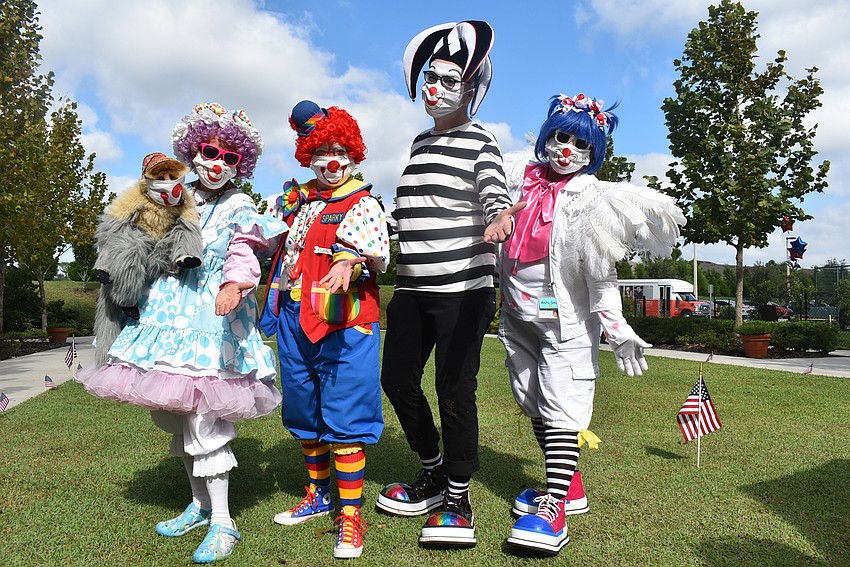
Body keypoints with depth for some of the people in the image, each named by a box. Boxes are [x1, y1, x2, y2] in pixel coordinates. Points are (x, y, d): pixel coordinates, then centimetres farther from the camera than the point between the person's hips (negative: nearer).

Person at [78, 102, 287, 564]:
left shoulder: (238, 207, -1)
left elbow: (243, 254, -17)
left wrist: (233, 285, -35)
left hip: (211, 317, -7)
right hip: (170, 309, 7)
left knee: (204, 418, -9)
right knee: (174, 413, 11)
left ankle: (222, 522, 2)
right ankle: (199, 504, 28)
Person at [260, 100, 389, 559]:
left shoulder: (361, 204, -5)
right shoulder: (296, 198, 15)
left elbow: (378, 254, -22)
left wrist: (350, 259, -41)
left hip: (343, 325, -7)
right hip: (293, 321, 7)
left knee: (344, 418, -5)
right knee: (302, 414, 16)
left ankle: (350, 515, 7)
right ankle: (318, 495, 34)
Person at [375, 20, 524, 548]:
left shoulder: (479, 141, -3)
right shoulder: (421, 142, 18)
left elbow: (495, 193, -19)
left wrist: (501, 217, -42)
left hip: (463, 290, -7)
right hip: (413, 288, 8)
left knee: (455, 390, -3)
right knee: (398, 378, 11)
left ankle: (458, 497, 16)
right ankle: (435, 473, 32)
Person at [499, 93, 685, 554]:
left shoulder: (591, 198, -6)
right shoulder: (522, 181, 8)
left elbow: (602, 274, -7)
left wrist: (616, 327, -11)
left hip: (564, 318, -6)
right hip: (518, 315, 6)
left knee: (562, 405, -9)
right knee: (534, 402, 12)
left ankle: (552, 509, -7)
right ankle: (567, 484, 28)